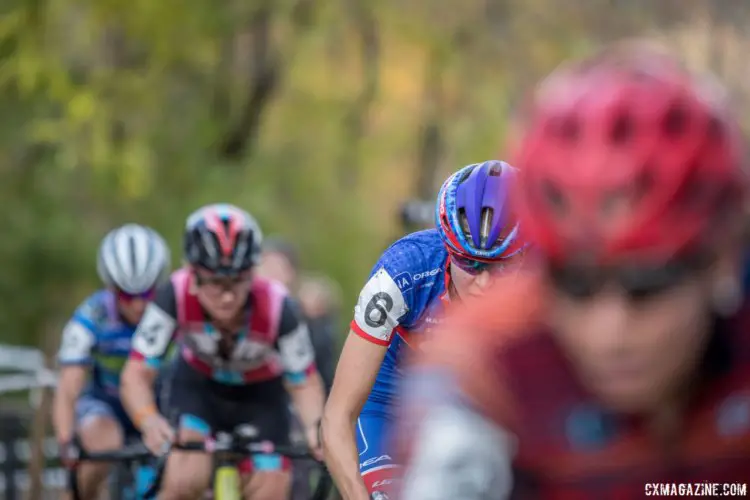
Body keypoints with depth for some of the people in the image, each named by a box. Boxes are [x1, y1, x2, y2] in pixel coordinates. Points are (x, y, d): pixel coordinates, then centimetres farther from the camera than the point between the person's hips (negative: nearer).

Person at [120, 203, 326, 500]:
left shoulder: (276, 307, -33)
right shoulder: (176, 296, -33)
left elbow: (303, 383, -21)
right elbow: (136, 375, -30)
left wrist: (315, 427, -42)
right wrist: (149, 421, -51)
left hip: (259, 397, 1)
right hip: (197, 387, -1)